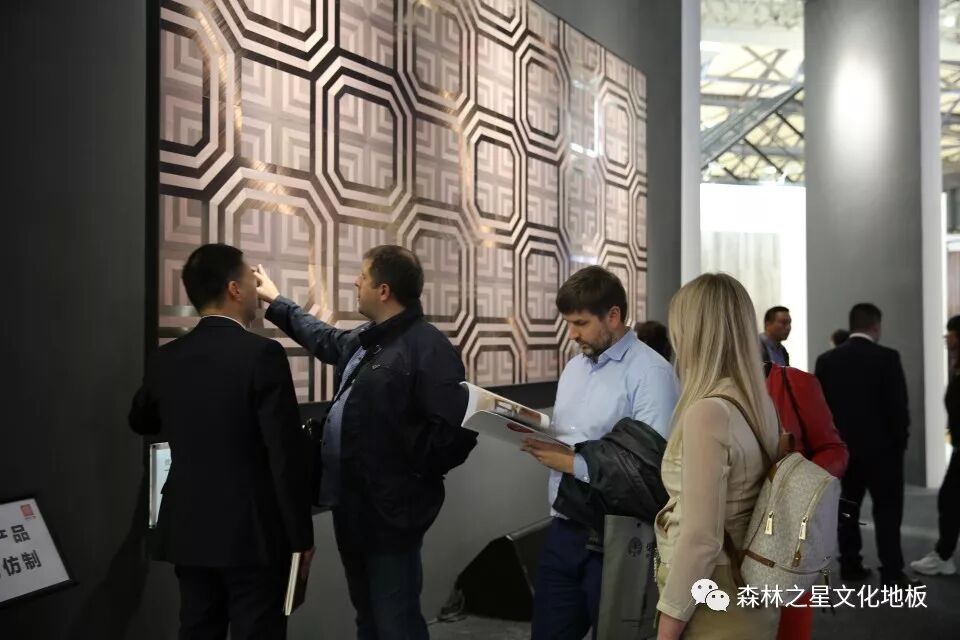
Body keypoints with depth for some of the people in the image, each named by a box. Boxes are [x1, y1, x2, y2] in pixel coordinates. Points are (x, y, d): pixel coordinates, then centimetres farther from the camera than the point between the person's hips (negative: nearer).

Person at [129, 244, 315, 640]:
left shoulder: (166, 358, 3)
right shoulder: (262, 354, -15)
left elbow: (140, 422, 22)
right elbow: (287, 452, -16)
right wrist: (301, 534, -8)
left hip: (187, 530, 6)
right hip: (252, 532, -6)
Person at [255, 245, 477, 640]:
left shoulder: (427, 347, -19)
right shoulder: (364, 340, 12)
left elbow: (456, 431, -27)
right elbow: (324, 338, 36)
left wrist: (410, 471, -17)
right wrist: (277, 303, 41)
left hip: (389, 512, -9)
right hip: (354, 507, 10)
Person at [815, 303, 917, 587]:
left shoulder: (826, 360, 0)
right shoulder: (887, 358, -12)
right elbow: (898, 405, -11)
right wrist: (900, 441, 2)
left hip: (843, 446, 4)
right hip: (881, 446, -4)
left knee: (848, 506, 13)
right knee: (887, 508, 2)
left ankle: (850, 565, 16)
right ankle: (892, 573, 0)